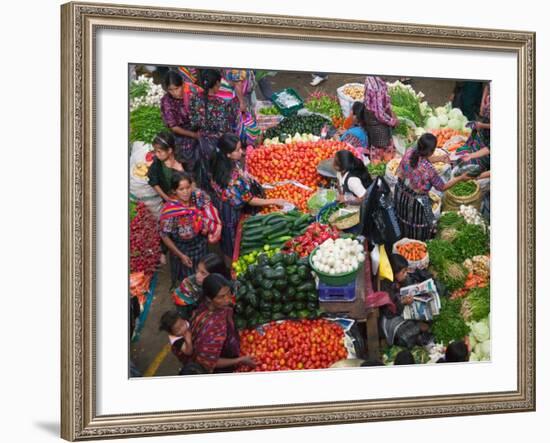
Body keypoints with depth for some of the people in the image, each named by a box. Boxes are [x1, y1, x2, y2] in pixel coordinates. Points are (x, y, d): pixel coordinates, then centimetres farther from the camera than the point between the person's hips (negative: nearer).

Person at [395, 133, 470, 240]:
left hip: (401, 195, 6)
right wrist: (461, 178, -9)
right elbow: (442, 187, -17)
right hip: (416, 202, -6)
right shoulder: (429, 169, -35)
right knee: (418, 233, 22)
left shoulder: (409, 153, -21)